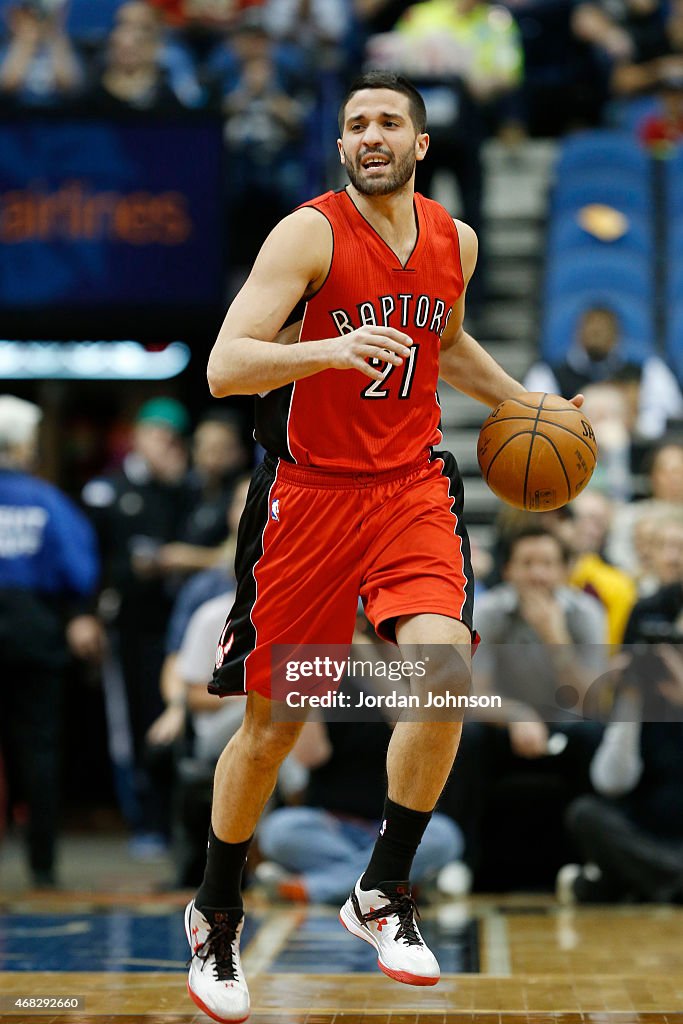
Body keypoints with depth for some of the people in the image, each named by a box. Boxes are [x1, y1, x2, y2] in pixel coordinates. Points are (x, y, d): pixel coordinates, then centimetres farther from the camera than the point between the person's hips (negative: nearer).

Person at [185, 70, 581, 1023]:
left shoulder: (455, 241, 5)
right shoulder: (309, 233, -12)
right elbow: (225, 368, -23)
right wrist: (332, 348, -37)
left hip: (413, 489, 3)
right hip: (310, 495, -3)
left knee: (444, 671, -22)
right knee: (272, 723, 4)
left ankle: (384, 893, -4)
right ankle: (215, 916, 27)